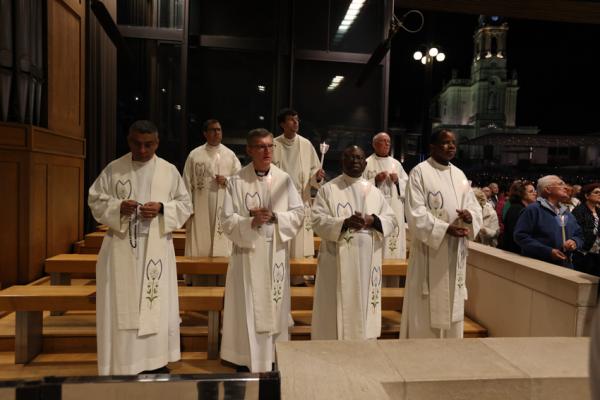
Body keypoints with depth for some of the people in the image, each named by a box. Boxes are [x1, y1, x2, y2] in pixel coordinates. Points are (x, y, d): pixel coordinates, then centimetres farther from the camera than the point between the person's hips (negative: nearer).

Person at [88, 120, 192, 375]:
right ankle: (121, 364, 16)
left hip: (156, 248, 0)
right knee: (120, 307, 3)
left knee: (157, 305, 5)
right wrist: (117, 207, -14)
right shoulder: (113, 169, 4)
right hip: (121, 248, 0)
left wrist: (162, 209, -14)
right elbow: (95, 201, 6)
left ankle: (156, 361, 20)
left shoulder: (169, 171, 4)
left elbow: (185, 205, 5)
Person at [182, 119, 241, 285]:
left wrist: (227, 180, -9)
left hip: (223, 209, 1)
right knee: (200, 249, 2)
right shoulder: (195, 155, 4)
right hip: (200, 209, -1)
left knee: (222, 249, 0)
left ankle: (221, 283, 10)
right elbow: (187, 184, 3)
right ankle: (199, 284, 12)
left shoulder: (230, 155, 8)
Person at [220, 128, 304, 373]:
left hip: (276, 254, 2)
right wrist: (251, 222, -23)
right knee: (248, 309, 3)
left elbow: (298, 213, 2)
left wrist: (274, 216, -14)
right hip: (248, 253, -2)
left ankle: (274, 359, 27)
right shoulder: (237, 181, -4)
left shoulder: (284, 179, 2)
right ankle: (248, 360, 16)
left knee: (275, 307, 11)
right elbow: (228, 220, -6)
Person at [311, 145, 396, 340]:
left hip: (367, 262, 4)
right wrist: (344, 222, -23)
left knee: (364, 305, 9)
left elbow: (391, 219, 8)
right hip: (338, 261, -3)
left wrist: (372, 220, -12)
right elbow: (317, 220, -9)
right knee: (338, 308, 2)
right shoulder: (328, 189, 0)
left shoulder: (374, 191, 11)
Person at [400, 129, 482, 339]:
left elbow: (474, 206, 11)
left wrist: (470, 216, -13)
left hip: (455, 252, 6)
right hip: (429, 249, -6)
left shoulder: (460, 175, 13)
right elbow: (415, 213, -14)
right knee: (426, 308, 0)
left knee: (452, 305, 12)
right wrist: (445, 228, -23)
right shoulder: (419, 172, -6)